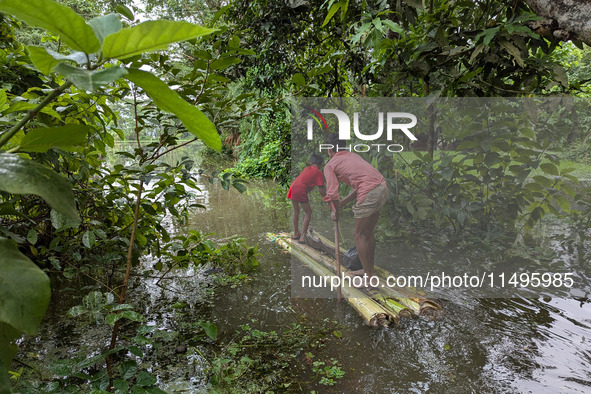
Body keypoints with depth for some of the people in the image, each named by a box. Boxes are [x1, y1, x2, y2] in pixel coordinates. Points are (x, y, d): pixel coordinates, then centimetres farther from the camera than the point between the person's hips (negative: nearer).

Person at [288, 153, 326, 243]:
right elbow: (321, 190, -1)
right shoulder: (318, 172, 3)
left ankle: (296, 234, 36)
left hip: (292, 188, 7)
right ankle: (302, 237, 5)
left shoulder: (307, 168, 21)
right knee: (308, 213, 10)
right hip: (301, 191, -6)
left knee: (296, 212, 23)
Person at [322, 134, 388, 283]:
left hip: (370, 194, -8)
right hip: (383, 188, 8)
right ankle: (369, 269, 32)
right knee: (368, 232, 20)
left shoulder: (330, 165, 5)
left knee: (359, 234, 6)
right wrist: (342, 203, 30)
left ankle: (369, 276, 9)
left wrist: (337, 212, 10)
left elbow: (333, 193, -6)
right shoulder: (353, 156, 27)